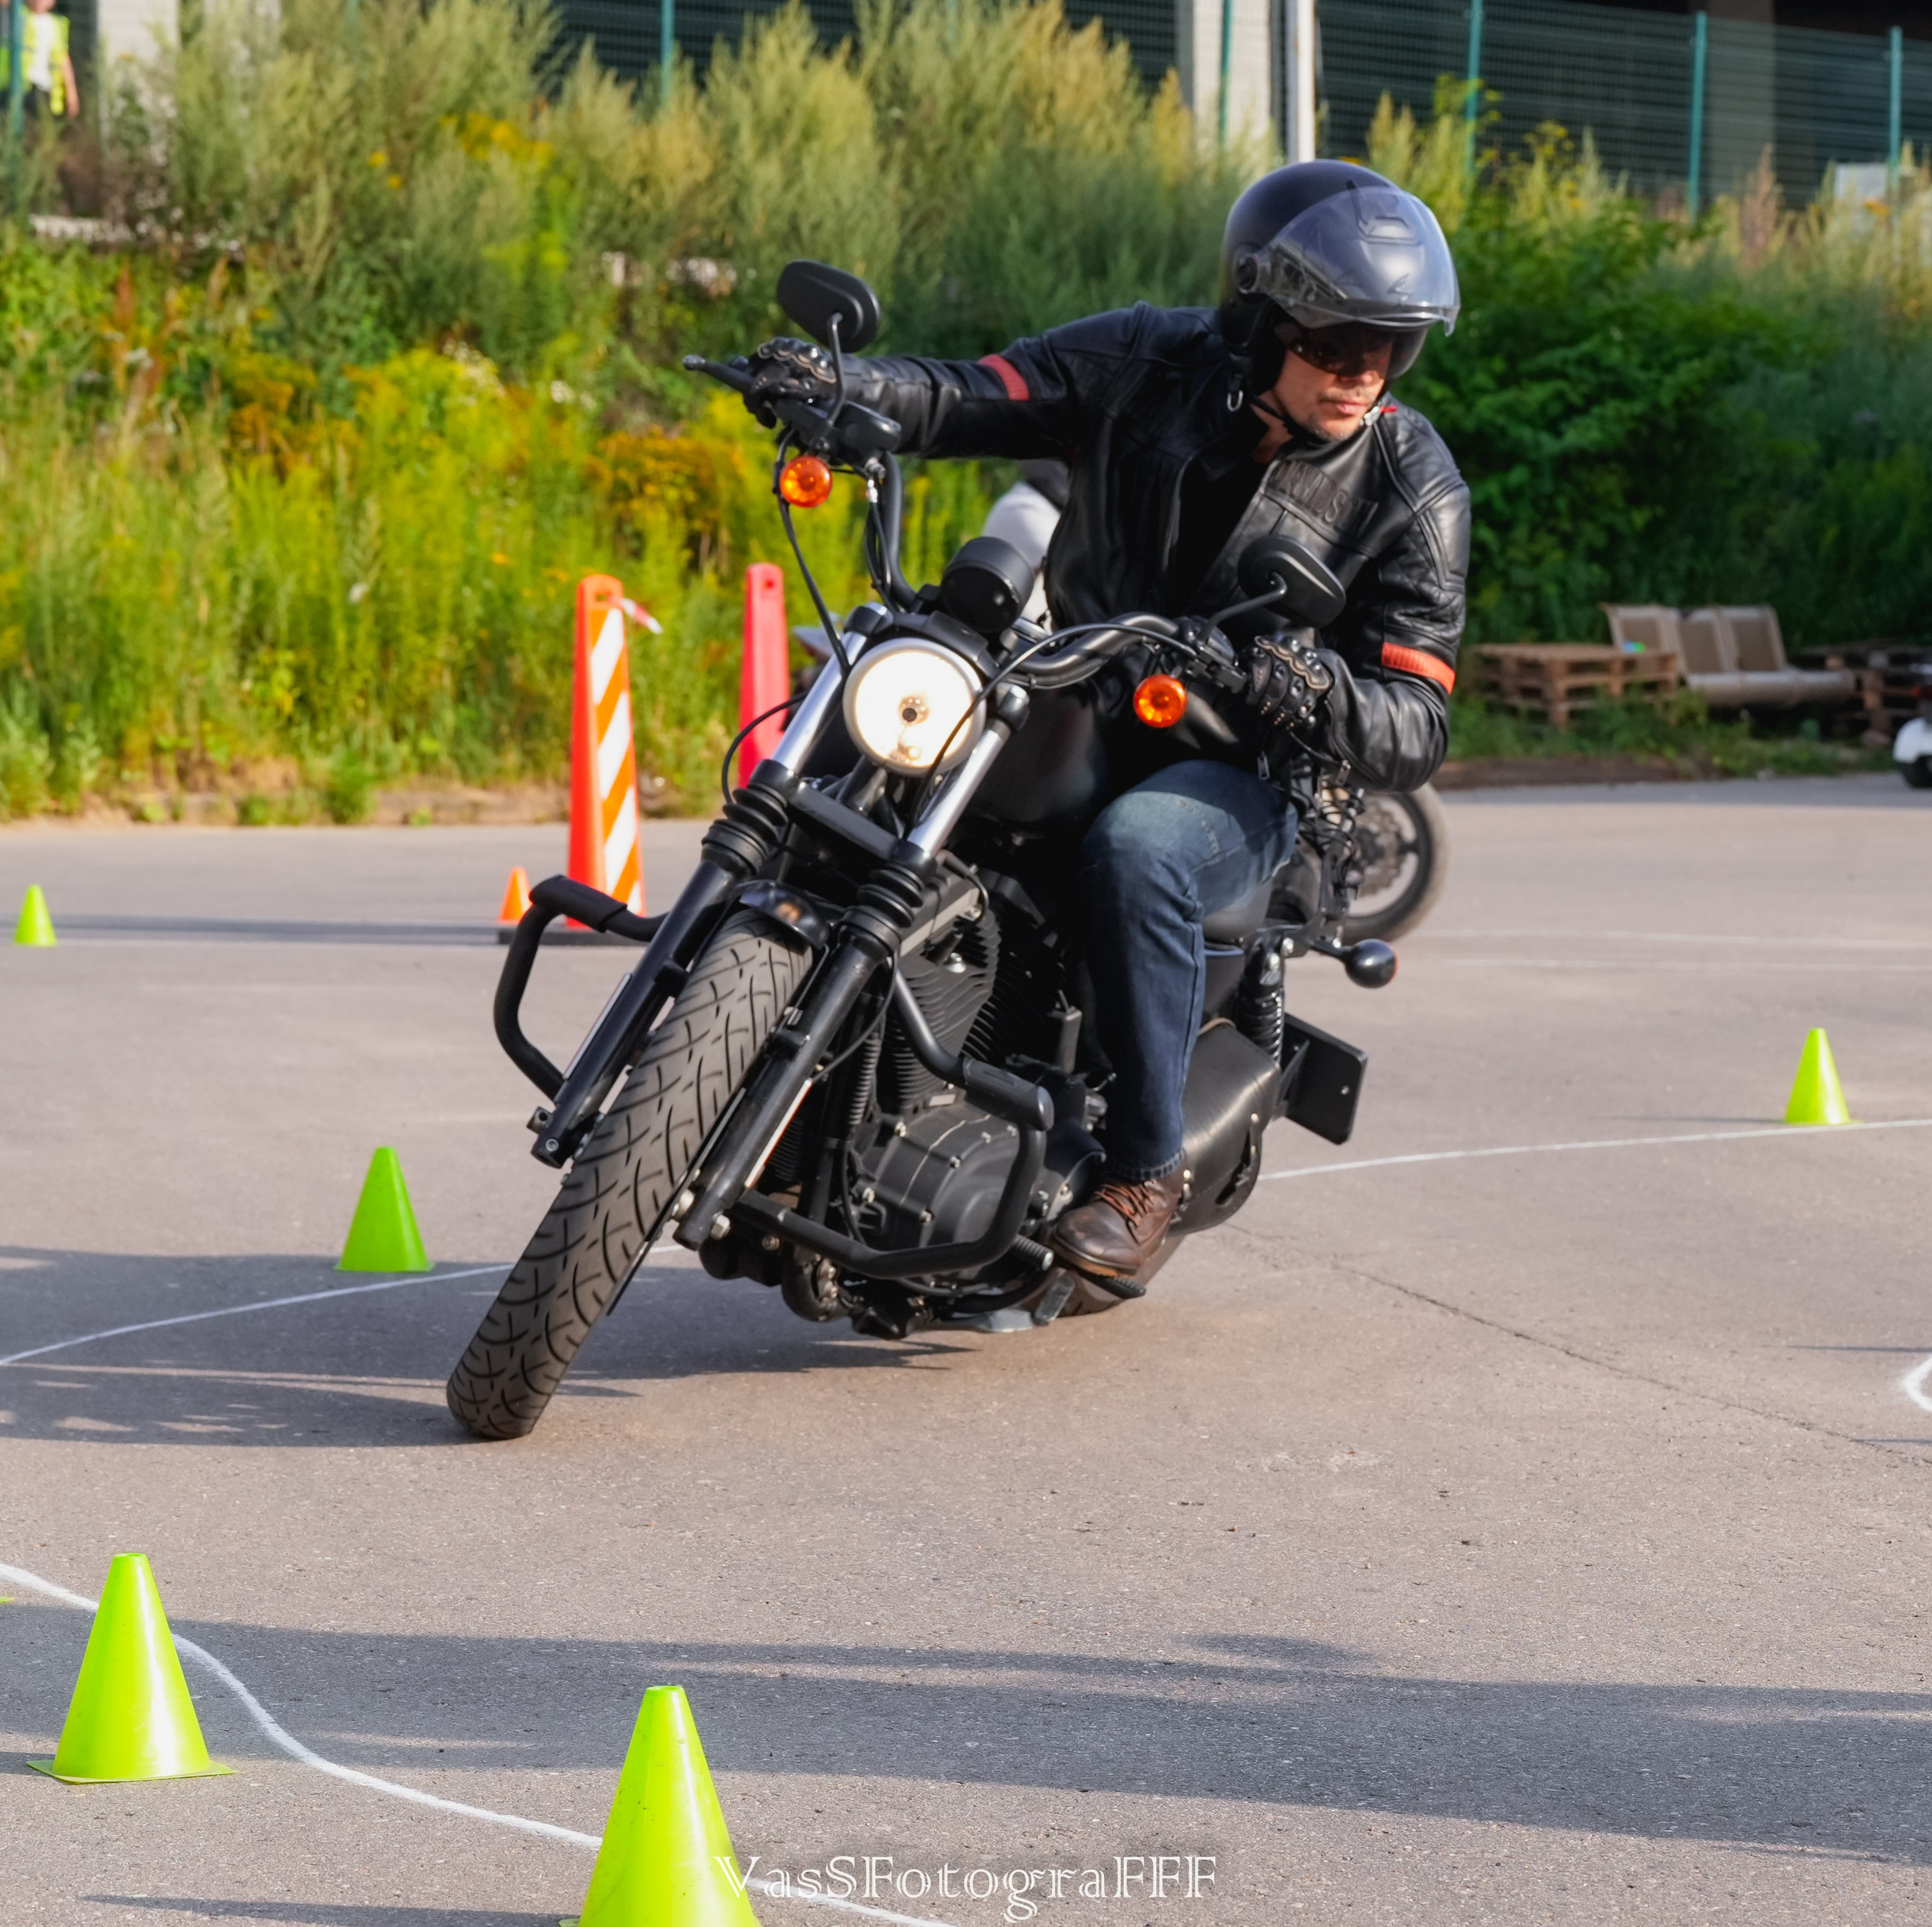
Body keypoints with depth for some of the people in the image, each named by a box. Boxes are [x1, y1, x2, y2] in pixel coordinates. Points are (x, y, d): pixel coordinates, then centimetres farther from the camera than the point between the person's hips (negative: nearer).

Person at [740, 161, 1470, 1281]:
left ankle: (1147, 1168, -20)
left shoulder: (1415, 487, -8)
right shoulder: (1147, 362, -3)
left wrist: (1320, 689, -34)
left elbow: (1418, 730, -12)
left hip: (1237, 770, -4)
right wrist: (836, 386, -26)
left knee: (1136, 849, -36)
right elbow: (973, 398, -5)